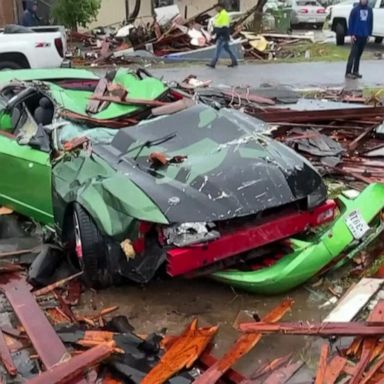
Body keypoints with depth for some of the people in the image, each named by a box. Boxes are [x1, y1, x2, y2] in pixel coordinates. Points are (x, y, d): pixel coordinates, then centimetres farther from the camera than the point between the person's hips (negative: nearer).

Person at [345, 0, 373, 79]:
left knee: (359, 54, 8)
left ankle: (355, 71, 15)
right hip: (356, 35, -4)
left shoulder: (369, 10, 7)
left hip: (365, 36, 4)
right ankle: (348, 72, -8)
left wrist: (369, 34, 7)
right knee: (353, 54, -8)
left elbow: (371, 22, 12)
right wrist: (351, 34, -10)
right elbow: (351, 22, -5)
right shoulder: (355, 9, -5)